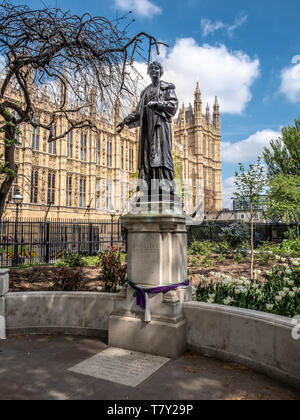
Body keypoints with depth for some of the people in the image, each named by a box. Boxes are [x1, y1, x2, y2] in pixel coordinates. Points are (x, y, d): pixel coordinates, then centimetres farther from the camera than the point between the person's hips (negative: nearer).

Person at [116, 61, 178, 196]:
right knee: (147, 156, -5)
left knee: (161, 154, -17)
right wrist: (125, 121, 14)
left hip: (160, 123, -5)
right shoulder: (146, 91, 27)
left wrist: (156, 103, -13)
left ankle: (167, 188, -21)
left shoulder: (167, 87, 12)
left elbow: (173, 104, -3)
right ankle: (149, 189, -8)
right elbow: (138, 111, 24)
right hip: (147, 126, 5)